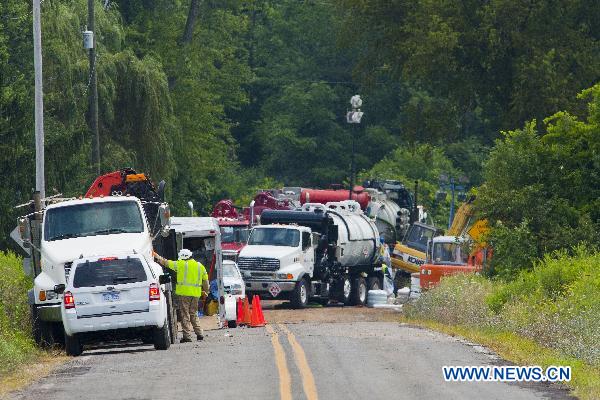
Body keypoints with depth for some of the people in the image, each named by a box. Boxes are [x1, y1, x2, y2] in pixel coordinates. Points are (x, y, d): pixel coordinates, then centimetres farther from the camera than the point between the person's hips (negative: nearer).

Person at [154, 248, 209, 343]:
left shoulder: (181, 264, -5)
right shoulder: (200, 266, 11)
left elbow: (166, 262, 3)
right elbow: (205, 281, 18)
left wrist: (157, 257, 17)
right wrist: (205, 292, 31)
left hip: (184, 293, -5)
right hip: (196, 294, 5)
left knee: (185, 315, -2)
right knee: (194, 314, 17)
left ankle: (187, 336, -5)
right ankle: (199, 333, 13)